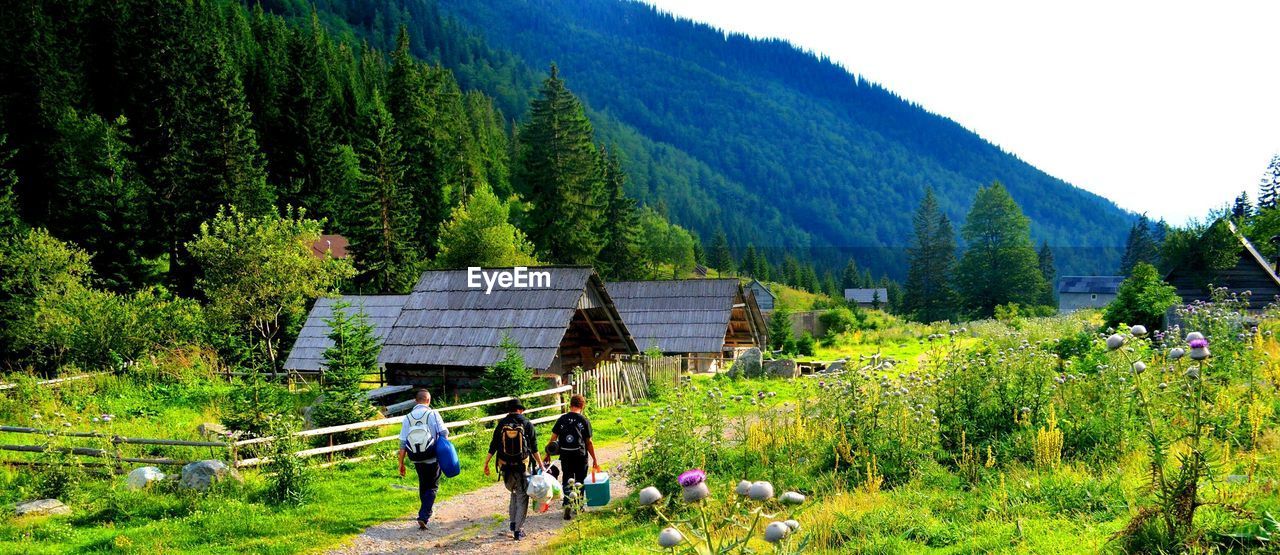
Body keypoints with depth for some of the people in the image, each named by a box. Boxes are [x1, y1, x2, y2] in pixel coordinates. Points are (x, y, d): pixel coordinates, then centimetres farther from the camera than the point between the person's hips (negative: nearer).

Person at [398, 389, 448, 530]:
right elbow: (444, 432, -12)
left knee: (423, 485, 22)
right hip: (432, 458, -4)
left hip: (417, 460, 4)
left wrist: (401, 463, 3)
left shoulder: (407, 418, 0)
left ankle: (426, 513, 35)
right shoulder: (432, 414, -9)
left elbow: (403, 443, -2)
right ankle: (423, 516, -11)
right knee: (432, 487, 5)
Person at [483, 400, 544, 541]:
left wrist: (486, 463, 9)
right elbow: (534, 448, -3)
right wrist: (540, 464, 4)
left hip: (505, 466, 2)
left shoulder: (502, 423, 1)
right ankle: (518, 530, 2)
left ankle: (513, 522, 20)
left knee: (514, 492, 24)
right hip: (523, 466, -2)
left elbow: (493, 446, 2)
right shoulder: (527, 424, -3)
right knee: (522, 497, 5)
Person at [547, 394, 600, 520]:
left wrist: (548, 454, 9)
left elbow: (553, 438, 0)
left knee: (566, 480, 6)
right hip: (580, 455, -1)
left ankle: (568, 503, -15)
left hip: (565, 455, 1)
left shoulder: (562, 419, 1)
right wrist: (595, 460, 8)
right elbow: (589, 442, 0)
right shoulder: (584, 421, -3)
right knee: (580, 480, 16)